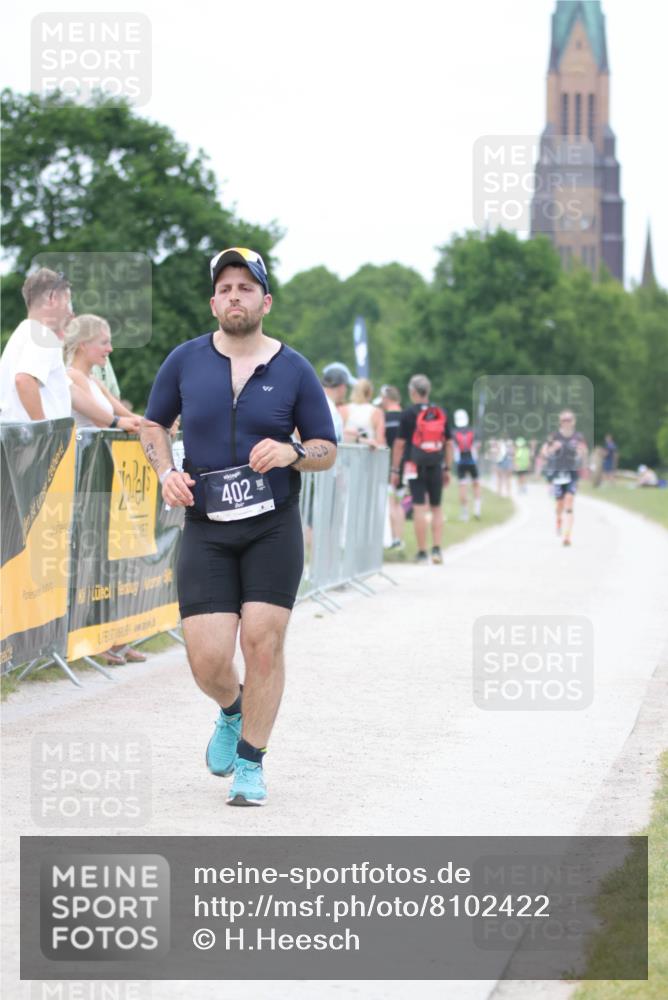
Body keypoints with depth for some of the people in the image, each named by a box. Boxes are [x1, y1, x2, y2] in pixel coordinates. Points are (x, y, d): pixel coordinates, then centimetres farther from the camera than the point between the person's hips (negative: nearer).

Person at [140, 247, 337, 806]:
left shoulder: (294, 370, 2)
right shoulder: (185, 361, 4)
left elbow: (328, 451, 6)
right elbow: (154, 425, 19)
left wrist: (292, 453, -15)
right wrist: (167, 473, 0)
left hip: (274, 529, -1)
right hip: (206, 530, 1)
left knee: (263, 642, -8)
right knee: (208, 659, -6)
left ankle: (251, 762, 9)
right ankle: (232, 712, 30)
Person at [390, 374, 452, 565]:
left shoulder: (409, 413, -5)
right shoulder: (441, 413, 7)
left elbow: (400, 443, -5)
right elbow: (449, 443, 10)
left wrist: (395, 470, 1)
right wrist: (447, 468, 16)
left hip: (415, 465, -3)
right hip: (436, 467, 3)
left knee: (419, 508, -2)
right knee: (436, 508, 12)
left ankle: (422, 552, -2)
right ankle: (437, 549, 2)